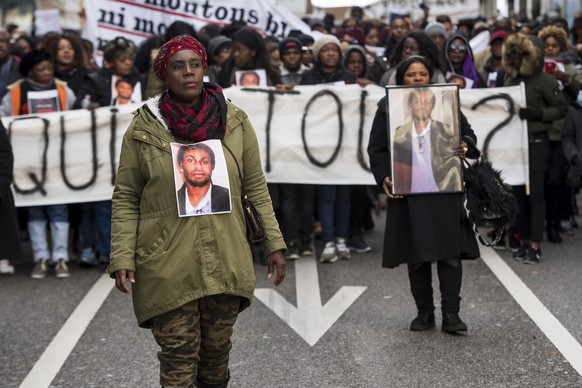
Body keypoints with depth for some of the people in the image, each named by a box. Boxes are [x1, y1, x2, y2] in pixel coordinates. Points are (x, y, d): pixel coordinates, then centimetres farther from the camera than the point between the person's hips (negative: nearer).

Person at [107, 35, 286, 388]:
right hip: (166, 266, -2)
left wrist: (274, 243, 4)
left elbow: (256, 188, 8)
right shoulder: (144, 127, -2)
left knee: (217, 352, 12)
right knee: (179, 357, -3)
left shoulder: (235, 122, 3)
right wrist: (122, 258, -7)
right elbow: (126, 199, 1)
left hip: (226, 262, 2)